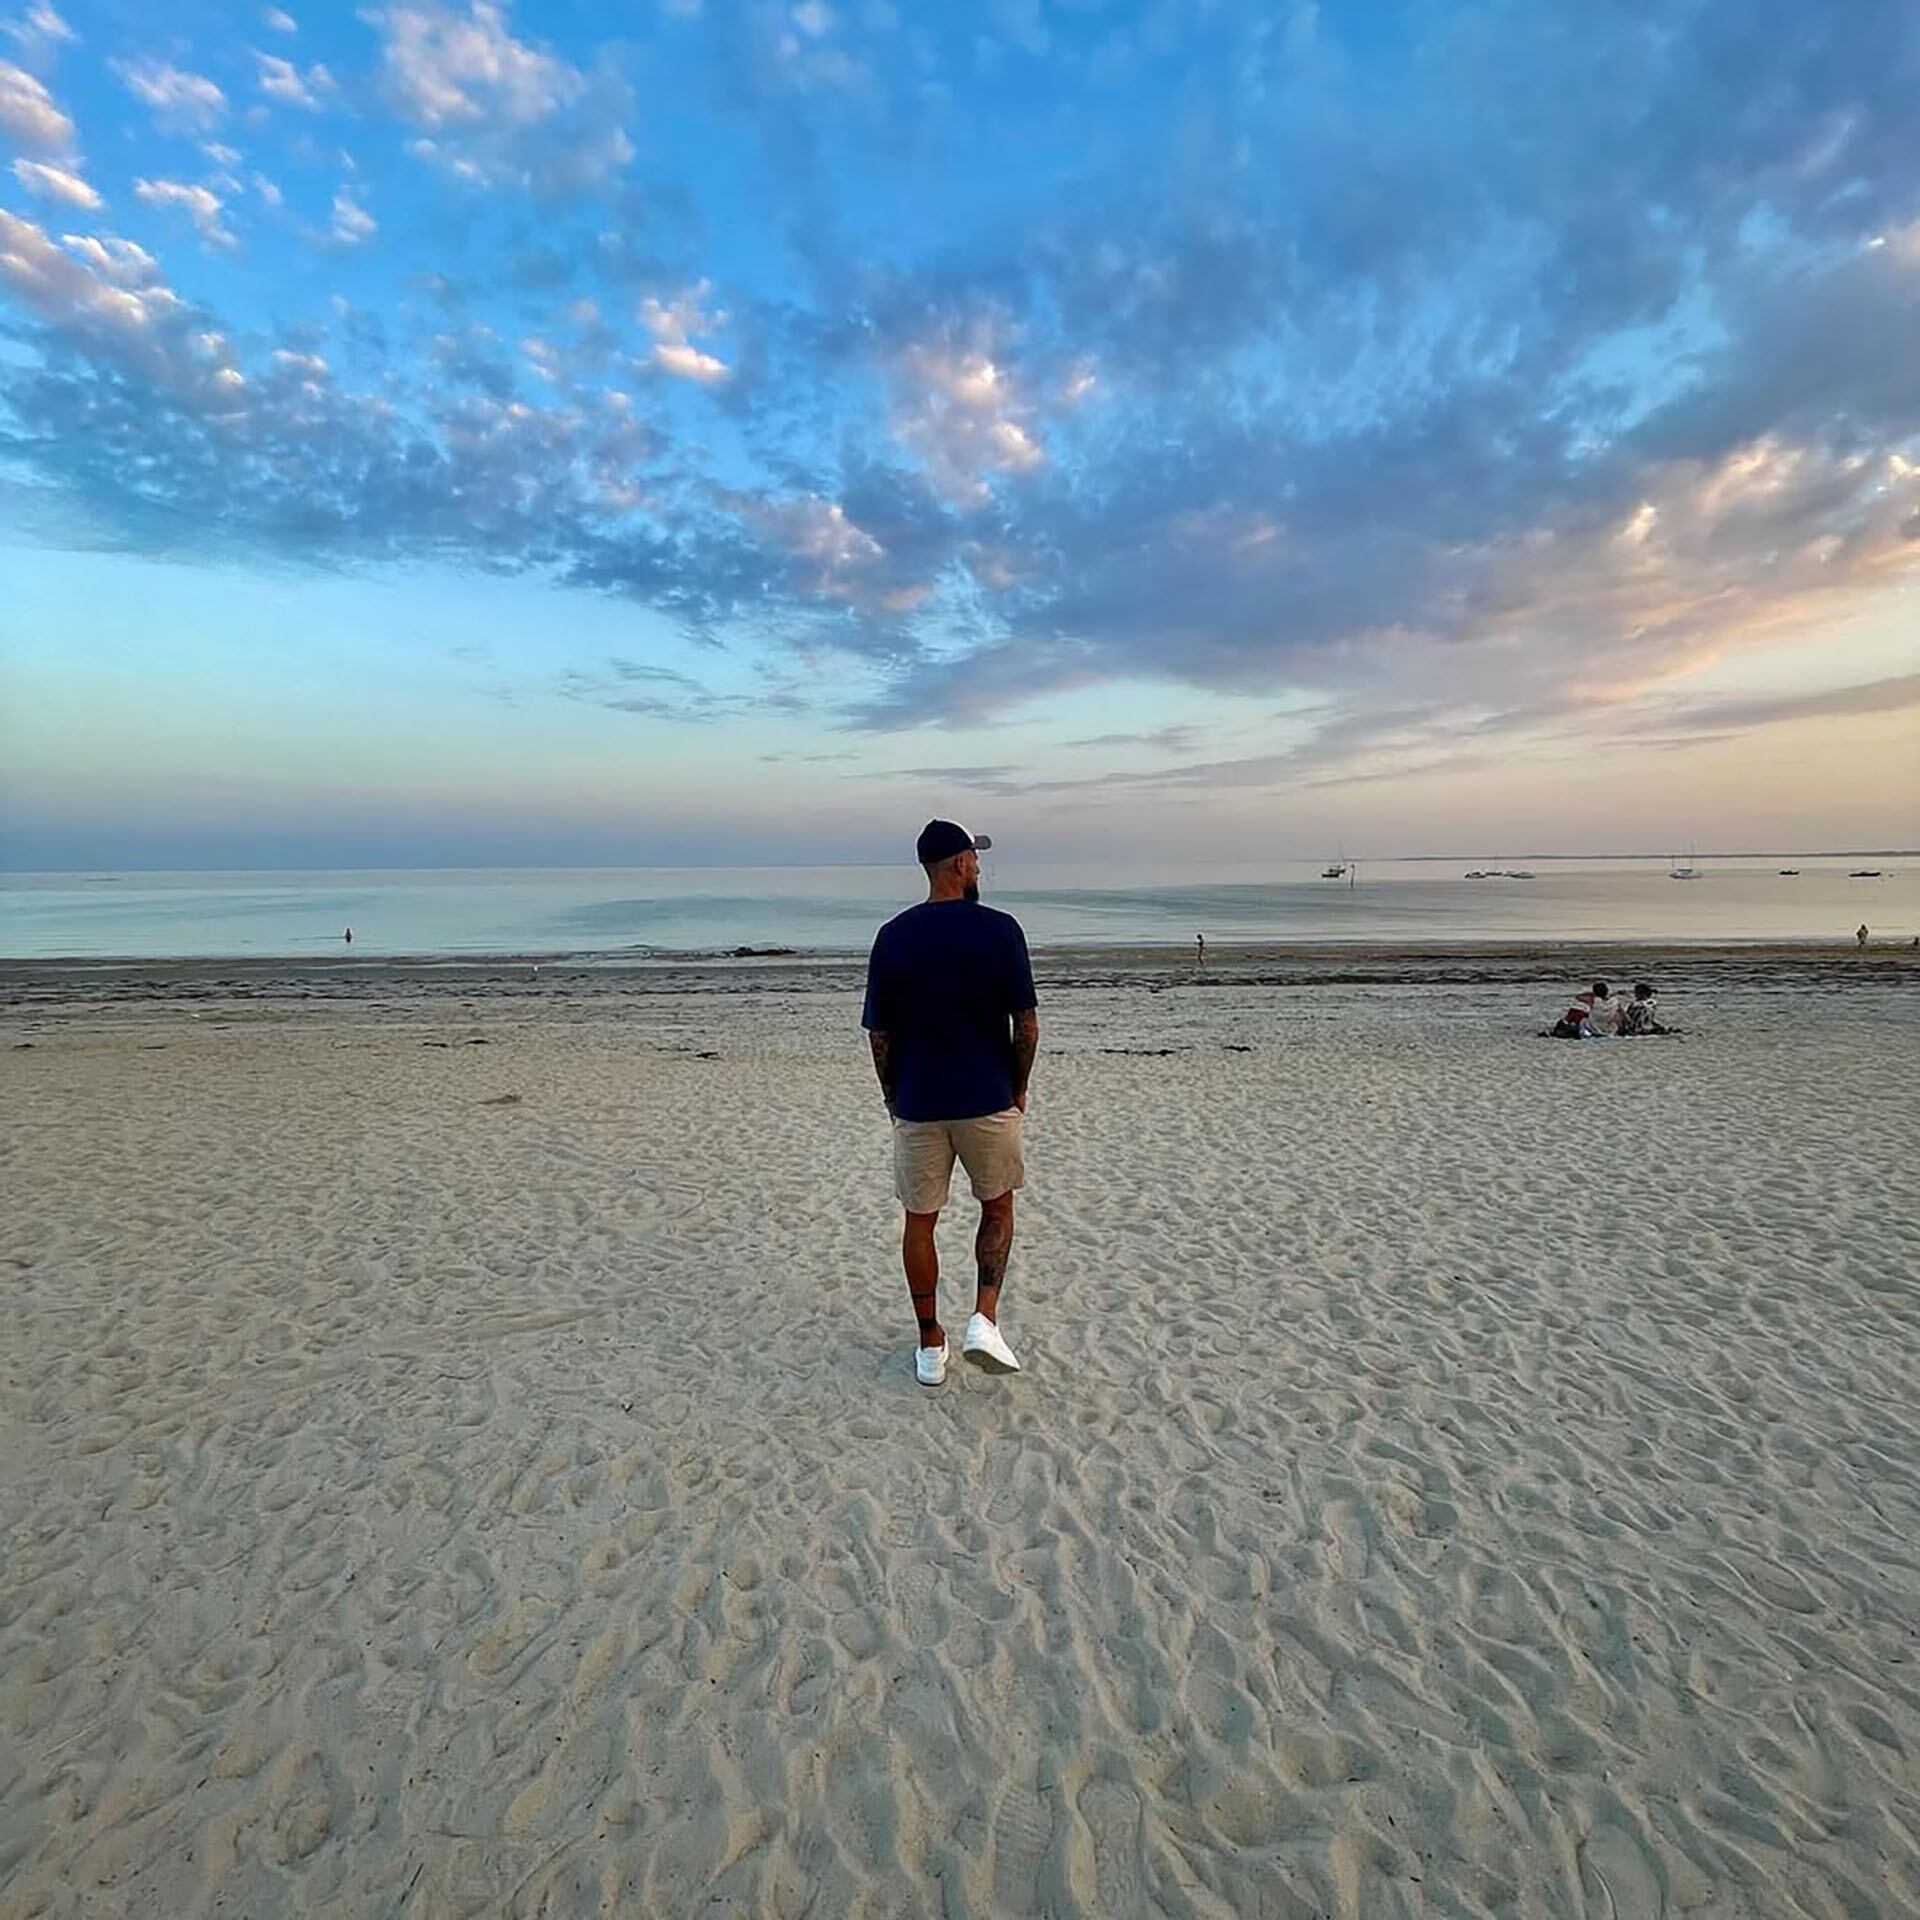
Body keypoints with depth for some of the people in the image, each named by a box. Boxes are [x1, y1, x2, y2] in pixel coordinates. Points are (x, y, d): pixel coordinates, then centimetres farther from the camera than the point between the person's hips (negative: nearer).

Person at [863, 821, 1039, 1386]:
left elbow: (879, 1034, 0)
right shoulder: (999, 929, -9)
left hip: (917, 1104, 2)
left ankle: (931, 1345, 24)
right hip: (988, 1100, -1)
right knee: (997, 1209, 20)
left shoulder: (893, 936, -3)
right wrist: (1018, 1087, 7)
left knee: (920, 1222, 14)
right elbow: (1026, 1022, -7)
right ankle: (984, 1320, 9)